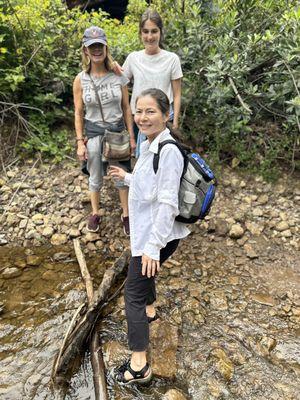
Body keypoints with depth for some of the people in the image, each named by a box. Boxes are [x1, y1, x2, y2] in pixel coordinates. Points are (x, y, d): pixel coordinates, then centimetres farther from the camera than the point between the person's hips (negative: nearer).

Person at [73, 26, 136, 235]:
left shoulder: (119, 76, -5)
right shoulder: (81, 80, -6)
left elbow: (126, 108, 0)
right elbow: (79, 113, -1)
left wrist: (132, 137, 1)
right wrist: (80, 142, -4)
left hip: (117, 131, 1)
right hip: (93, 134, 0)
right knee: (95, 178, 14)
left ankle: (126, 214, 27)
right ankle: (95, 213, 36)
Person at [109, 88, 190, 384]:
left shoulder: (168, 151, -24)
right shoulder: (149, 145, 5)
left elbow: (168, 203, -27)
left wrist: (153, 247, -27)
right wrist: (127, 177, 29)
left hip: (157, 234, -10)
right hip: (145, 230, 10)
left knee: (133, 293, 0)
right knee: (140, 271, 31)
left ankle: (139, 365, 13)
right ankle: (149, 310, 59)